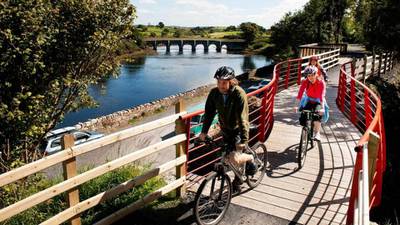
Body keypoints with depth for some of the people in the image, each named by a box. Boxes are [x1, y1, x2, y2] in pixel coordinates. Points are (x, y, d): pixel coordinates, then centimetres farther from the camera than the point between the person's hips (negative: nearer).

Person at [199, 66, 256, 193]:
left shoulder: (239, 94, -27)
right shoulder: (214, 93, -13)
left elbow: (243, 118, -31)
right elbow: (209, 112, -4)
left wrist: (244, 141, -36)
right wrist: (204, 132, -8)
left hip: (238, 130, -5)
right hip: (226, 130, 5)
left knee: (234, 159, -19)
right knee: (228, 158, 14)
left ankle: (250, 159, 14)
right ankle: (238, 180, 40)